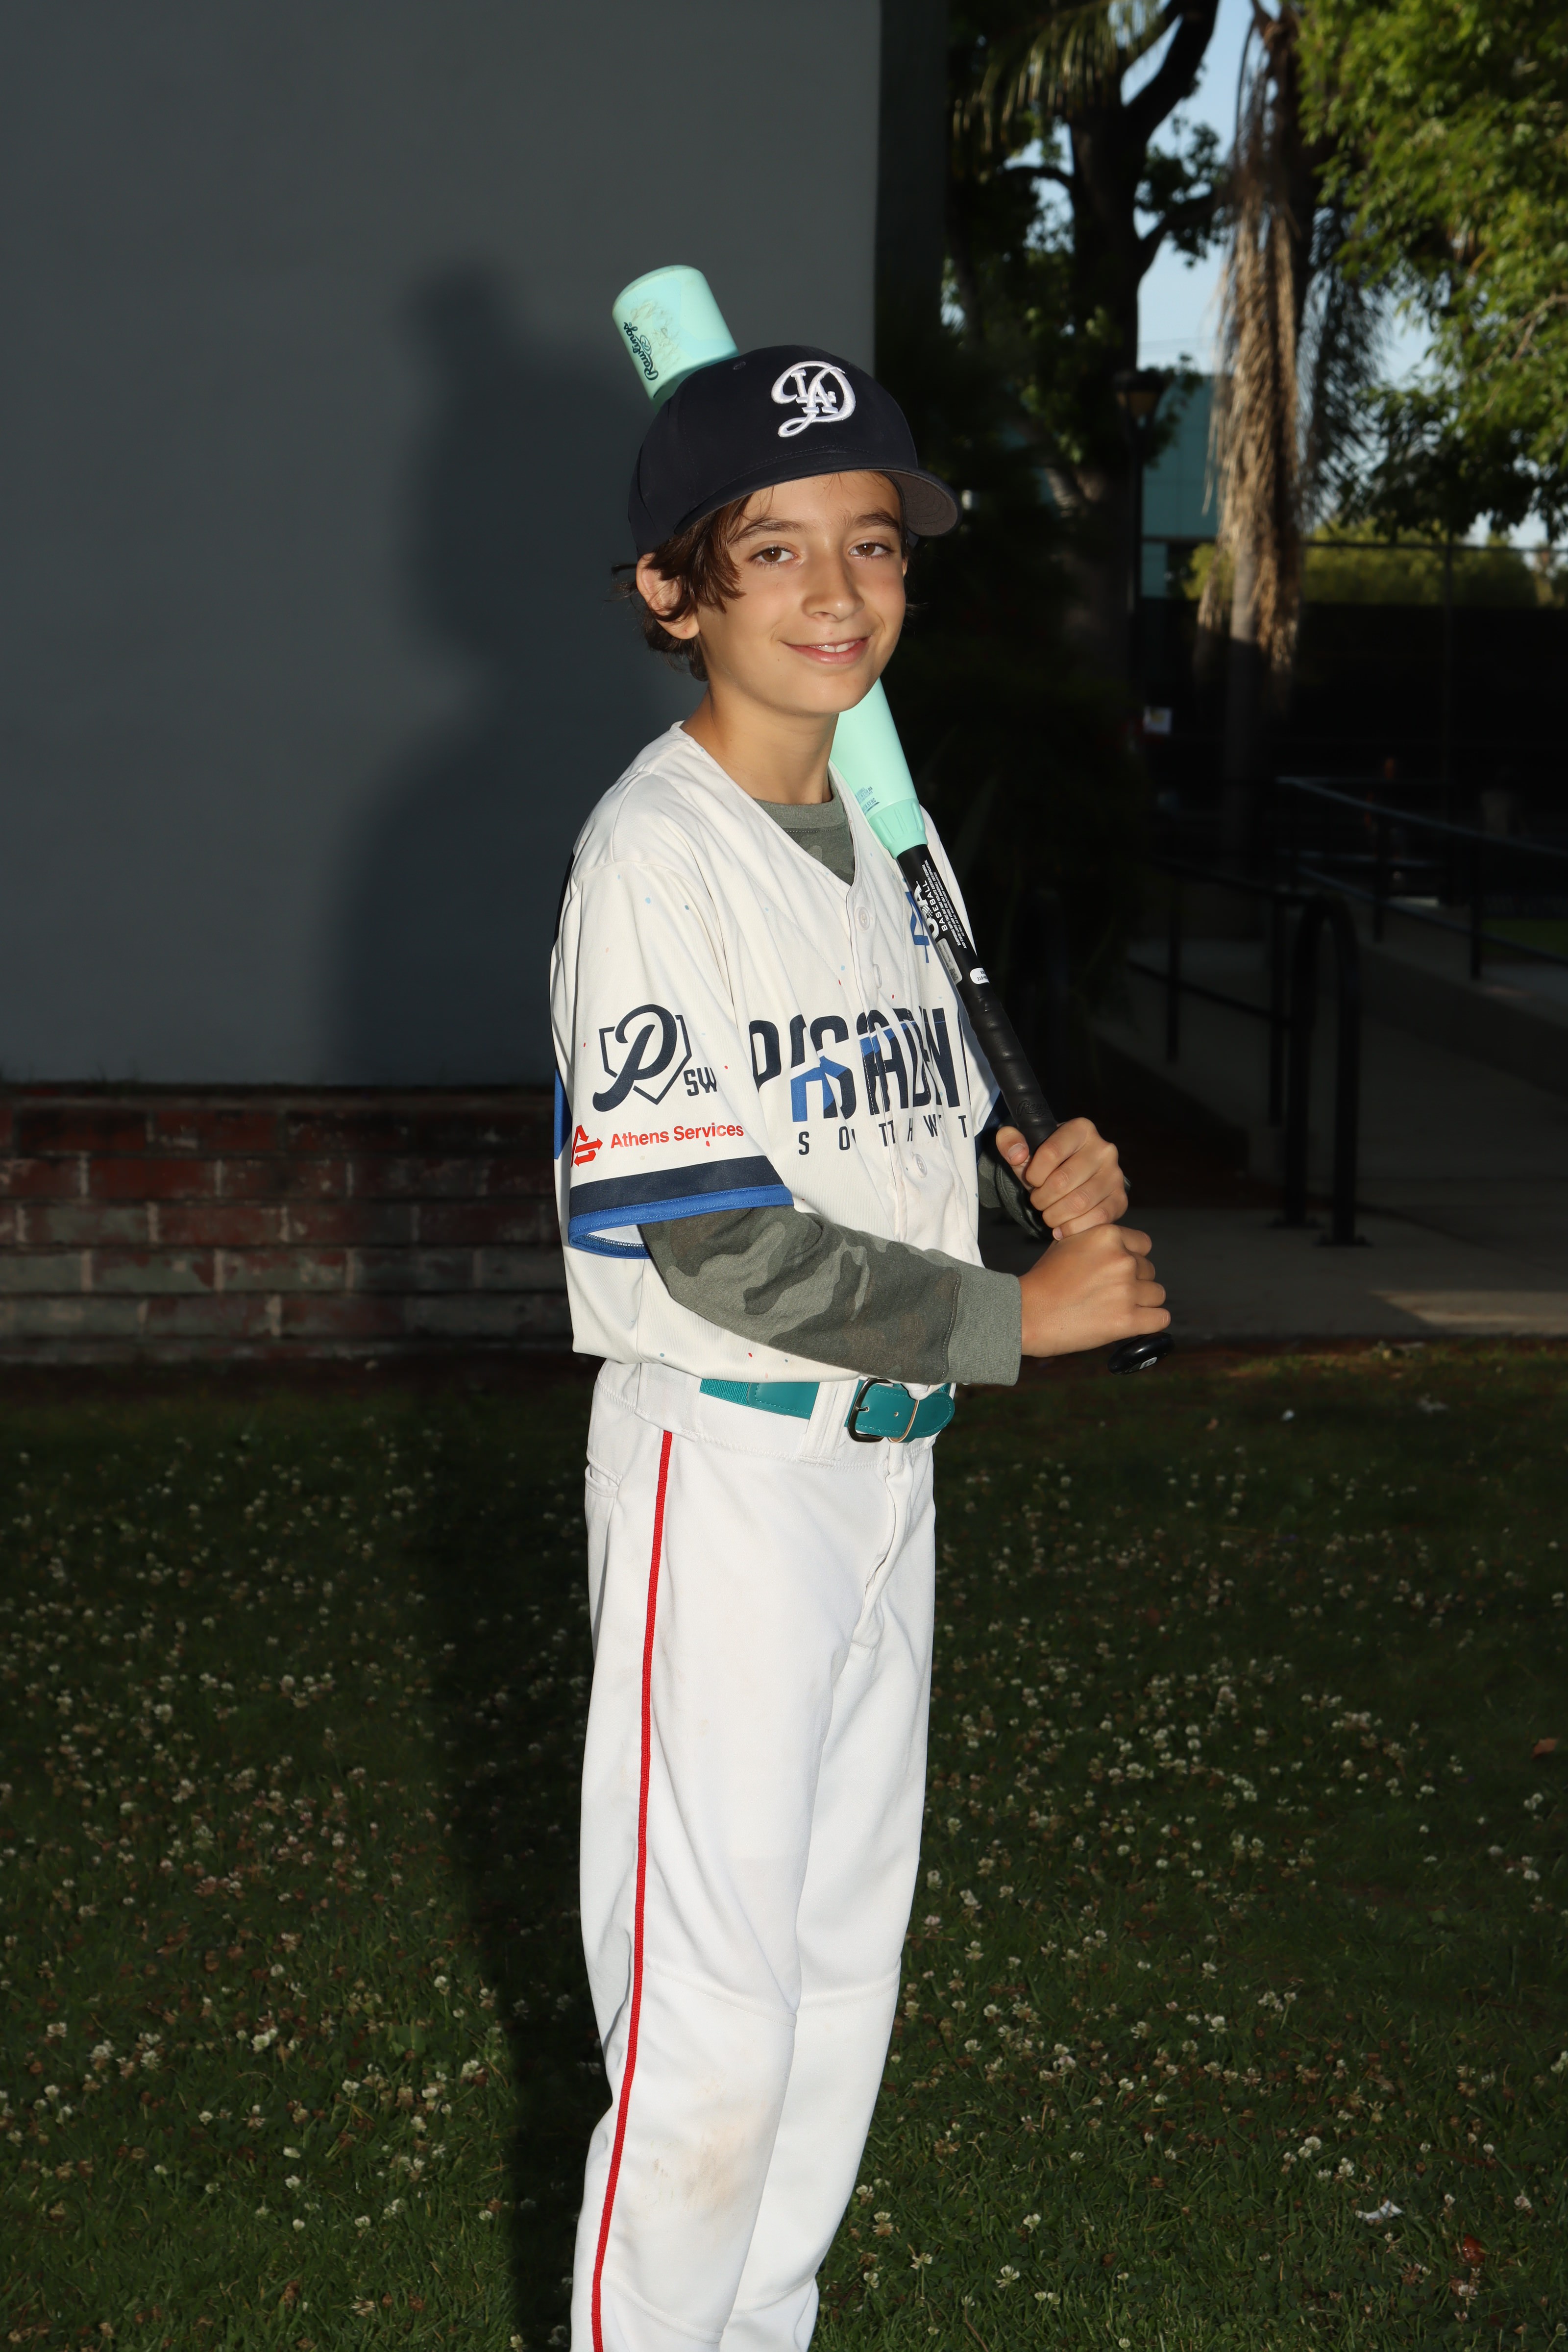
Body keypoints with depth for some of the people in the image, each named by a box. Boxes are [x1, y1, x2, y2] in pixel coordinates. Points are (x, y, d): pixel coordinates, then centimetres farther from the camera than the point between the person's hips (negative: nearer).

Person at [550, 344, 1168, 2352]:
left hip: (886, 1454, 8)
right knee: (714, 2011, -2)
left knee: (848, 1973, 17)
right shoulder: (658, 850, -16)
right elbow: (717, 1242, -20)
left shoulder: (872, 834, 10)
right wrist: (1016, 1318, -15)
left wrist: (1031, 1174, -3)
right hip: (722, 1459, -8)